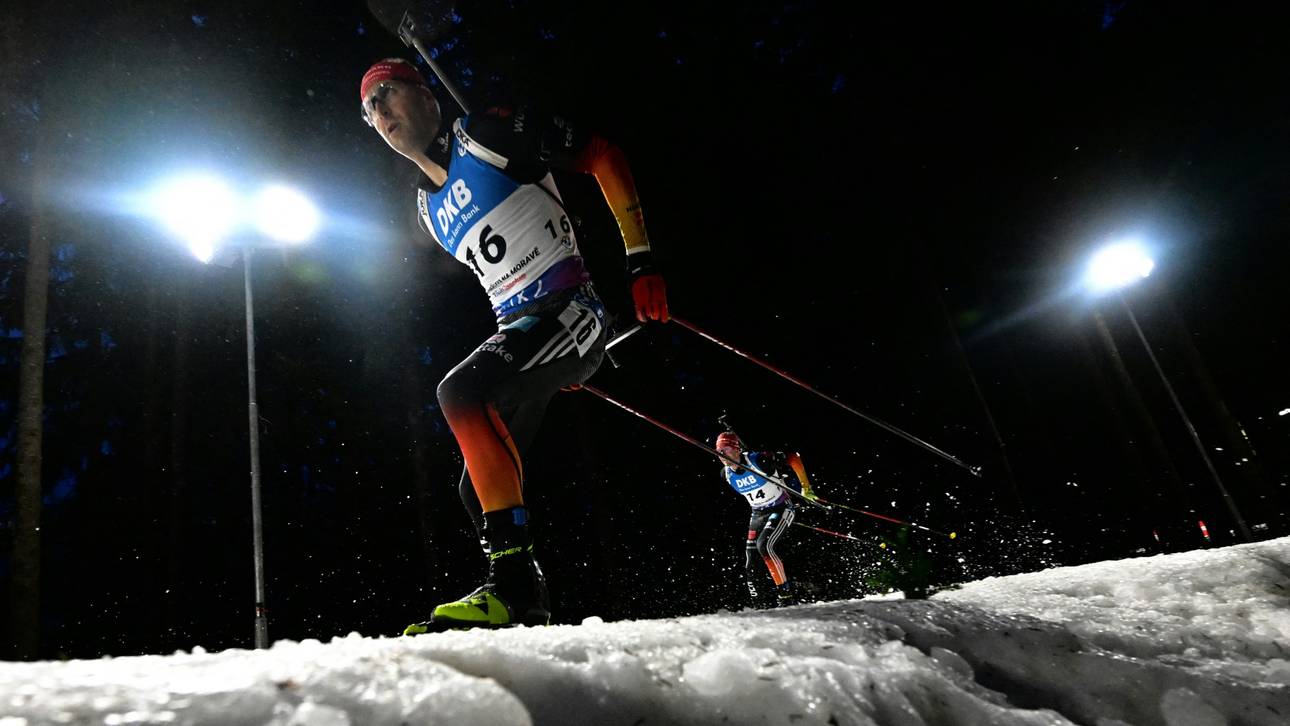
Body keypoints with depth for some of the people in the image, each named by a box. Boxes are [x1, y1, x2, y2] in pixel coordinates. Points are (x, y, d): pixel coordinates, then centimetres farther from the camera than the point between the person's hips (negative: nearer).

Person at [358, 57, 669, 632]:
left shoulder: (485, 133, -2)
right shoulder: (428, 207, 20)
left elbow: (604, 159, -4)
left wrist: (640, 260, -11)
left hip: (569, 311, -8)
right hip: (518, 330, 8)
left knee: (459, 391, -29)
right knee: (478, 487, 3)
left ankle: (514, 583, -26)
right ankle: (526, 605, 10)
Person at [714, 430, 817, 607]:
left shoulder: (758, 460, -24)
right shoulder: (726, 474, -6)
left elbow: (792, 457, -16)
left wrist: (805, 486, -13)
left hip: (781, 508, -6)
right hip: (758, 514, 6)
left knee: (764, 545, -27)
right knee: (751, 568, 0)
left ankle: (786, 594, -15)